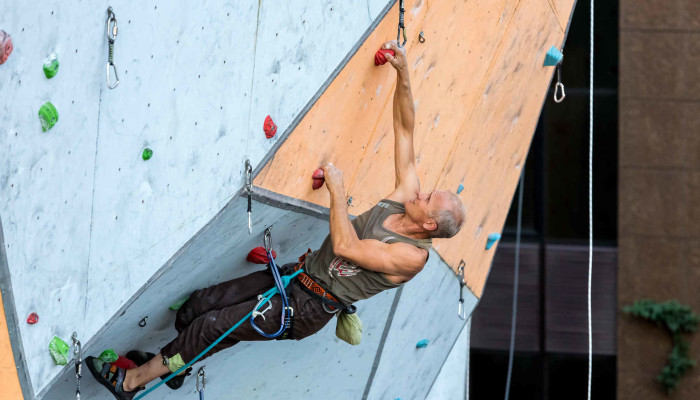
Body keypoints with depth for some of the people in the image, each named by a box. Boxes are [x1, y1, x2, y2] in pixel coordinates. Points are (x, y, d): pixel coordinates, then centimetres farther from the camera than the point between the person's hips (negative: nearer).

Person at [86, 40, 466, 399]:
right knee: (198, 305, 4)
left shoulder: (412, 255, -23)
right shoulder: (406, 198, -2)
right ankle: (173, 362, 31)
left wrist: (336, 188, -24)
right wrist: (403, 73, -10)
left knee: (211, 326, -9)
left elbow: (345, 245, -32)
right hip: (297, 274, 8)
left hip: (308, 308, -7)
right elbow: (404, 130, -1)